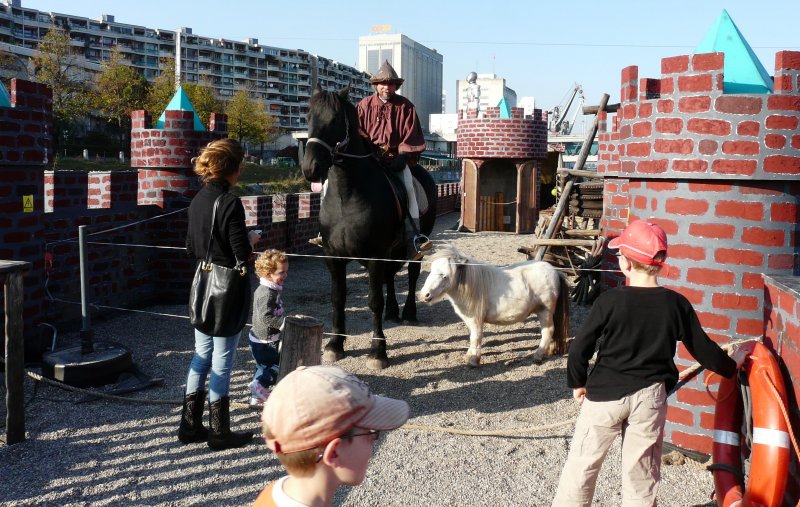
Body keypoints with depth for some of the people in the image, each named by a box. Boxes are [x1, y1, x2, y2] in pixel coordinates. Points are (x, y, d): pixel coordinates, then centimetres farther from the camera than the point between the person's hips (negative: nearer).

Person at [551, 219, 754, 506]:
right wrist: (730, 366, 23)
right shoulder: (676, 304, -6)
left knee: (583, 461, 11)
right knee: (641, 470, 14)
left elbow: (580, 348, -10)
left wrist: (577, 383, 7)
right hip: (650, 396, 3)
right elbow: (702, 348, 4)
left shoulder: (610, 301, -13)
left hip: (605, 393, -2)